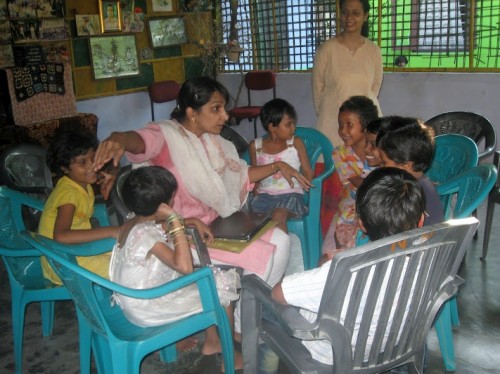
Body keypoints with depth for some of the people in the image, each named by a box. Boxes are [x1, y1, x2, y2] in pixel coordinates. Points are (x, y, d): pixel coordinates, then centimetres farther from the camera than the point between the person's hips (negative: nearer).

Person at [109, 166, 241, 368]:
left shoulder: (133, 222, -3)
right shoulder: (144, 234, -32)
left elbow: (160, 229, 19)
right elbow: (185, 266, -38)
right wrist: (176, 219, -35)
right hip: (148, 308, -9)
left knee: (211, 277, 19)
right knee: (223, 286, 0)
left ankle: (212, 342, 31)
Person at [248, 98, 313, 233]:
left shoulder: (295, 143, 5)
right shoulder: (255, 146, 8)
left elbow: (308, 172, 6)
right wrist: (255, 194, -1)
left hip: (290, 194, -2)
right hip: (264, 195, 2)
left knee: (278, 215, -34)